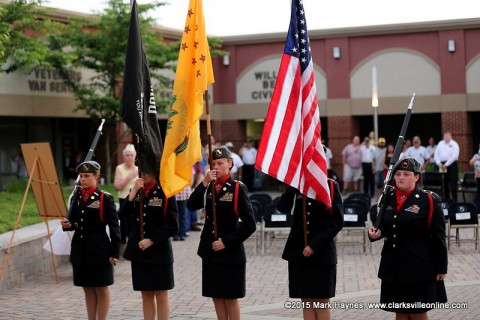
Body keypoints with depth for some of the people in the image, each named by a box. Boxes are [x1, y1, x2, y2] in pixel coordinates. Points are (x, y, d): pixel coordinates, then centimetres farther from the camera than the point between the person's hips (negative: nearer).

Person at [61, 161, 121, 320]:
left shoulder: (105, 198, -8)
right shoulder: (76, 197, 8)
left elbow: (114, 227, -8)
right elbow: (73, 221, 15)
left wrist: (114, 252, -11)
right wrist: (67, 225, -9)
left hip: (99, 251, -5)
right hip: (80, 251, 5)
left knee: (101, 289, 5)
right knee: (88, 289, 13)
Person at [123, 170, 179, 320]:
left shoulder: (166, 193, -7)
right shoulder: (136, 191, 7)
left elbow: (172, 226, -10)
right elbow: (124, 214, -7)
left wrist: (152, 240, -16)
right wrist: (134, 191, -14)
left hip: (159, 252, -5)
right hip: (138, 251, 5)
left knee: (161, 295, 3)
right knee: (146, 294, 11)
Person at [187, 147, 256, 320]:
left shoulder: (238, 188, -10)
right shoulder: (209, 187, 6)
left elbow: (249, 225, -13)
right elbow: (191, 206, -10)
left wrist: (226, 242, -15)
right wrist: (204, 183, -18)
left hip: (231, 253, -5)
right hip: (210, 252, 5)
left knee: (230, 298, 4)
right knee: (216, 296, 11)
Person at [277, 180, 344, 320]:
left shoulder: (331, 186, -3)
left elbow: (337, 222, -7)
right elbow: (283, 208, -9)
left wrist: (315, 245, -13)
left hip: (322, 253, -3)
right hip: (298, 253, 3)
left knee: (322, 302, 3)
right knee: (306, 301, 6)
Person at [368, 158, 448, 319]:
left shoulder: (430, 200, -7)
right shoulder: (388, 198, 6)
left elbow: (439, 237, -7)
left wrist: (441, 268, -7)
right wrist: (375, 233, -6)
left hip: (419, 268, -5)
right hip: (393, 266, 5)